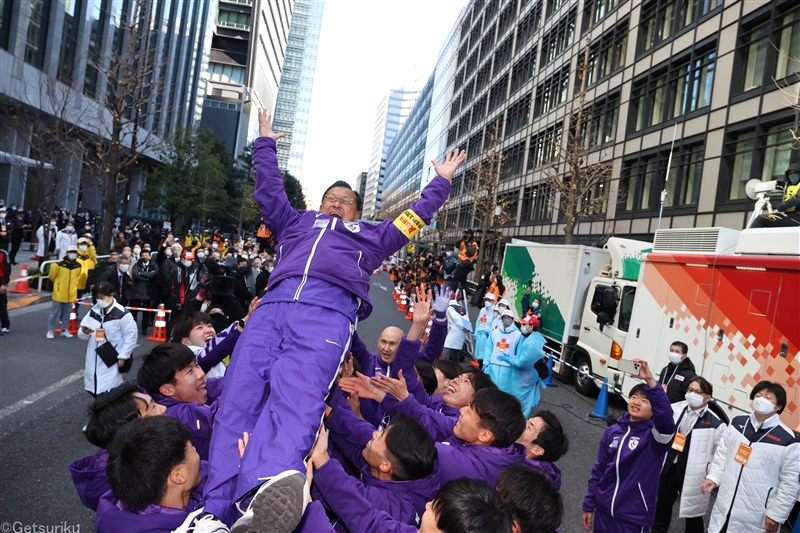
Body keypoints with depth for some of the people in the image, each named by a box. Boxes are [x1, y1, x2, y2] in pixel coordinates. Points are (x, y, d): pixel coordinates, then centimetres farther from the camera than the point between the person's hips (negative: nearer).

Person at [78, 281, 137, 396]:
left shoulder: (122, 314, -14)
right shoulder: (93, 311, 5)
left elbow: (131, 336, -10)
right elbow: (81, 335, 10)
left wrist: (123, 356, -11)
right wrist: (83, 332, -15)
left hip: (111, 361, -6)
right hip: (93, 360, 6)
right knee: (92, 388, 17)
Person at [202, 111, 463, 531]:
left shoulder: (370, 236, 37)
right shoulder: (297, 223, 39)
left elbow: (415, 216, 43)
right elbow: (269, 190, 46)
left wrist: (442, 181, 50)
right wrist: (265, 143, 55)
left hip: (329, 311, -2)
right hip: (273, 305, 3)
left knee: (295, 397, -29)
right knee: (240, 394, -21)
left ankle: (274, 488, -54)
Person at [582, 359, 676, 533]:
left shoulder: (654, 435, -12)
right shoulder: (613, 431, 1)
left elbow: (666, 418, -35)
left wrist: (650, 380, -46)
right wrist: (589, 505, 10)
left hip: (634, 518, -4)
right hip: (603, 510, 4)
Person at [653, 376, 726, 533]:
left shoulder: (714, 423, -15)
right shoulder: (675, 409, -3)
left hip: (691, 475, -4)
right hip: (668, 467, 4)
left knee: (692, 513, 11)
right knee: (662, 503, 21)